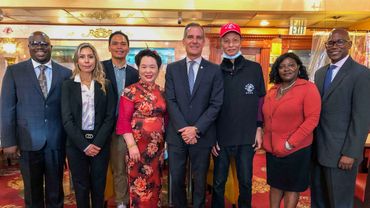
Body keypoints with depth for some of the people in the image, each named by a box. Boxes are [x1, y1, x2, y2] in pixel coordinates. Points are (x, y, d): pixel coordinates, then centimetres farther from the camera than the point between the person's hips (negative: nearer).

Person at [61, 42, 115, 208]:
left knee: (99, 185, 9)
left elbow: (110, 117, -1)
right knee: (81, 186, 10)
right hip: (76, 143, 0)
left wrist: (97, 143, -11)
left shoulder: (106, 85, 3)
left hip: (100, 142, 0)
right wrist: (84, 145, -12)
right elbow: (67, 119, -5)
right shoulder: (68, 85, 1)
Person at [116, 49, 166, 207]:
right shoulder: (130, 92, -8)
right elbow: (123, 120, -12)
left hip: (158, 146, 5)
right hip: (138, 145, -5)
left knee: (155, 183, 17)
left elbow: (165, 117, 10)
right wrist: (131, 145, -17)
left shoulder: (161, 92, 7)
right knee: (139, 184, 5)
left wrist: (164, 140, 5)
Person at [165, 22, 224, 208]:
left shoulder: (214, 70, 0)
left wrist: (196, 128, -14)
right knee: (176, 179, 13)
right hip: (176, 135, 1)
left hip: (202, 136, -1)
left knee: (200, 181, 14)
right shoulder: (172, 68, 4)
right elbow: (170, 101, -3)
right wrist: (183, 129, -13)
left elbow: (216, 104, -6)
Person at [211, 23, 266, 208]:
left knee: (246, 182, 14)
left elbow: (260, 100, 6)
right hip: (221, 137, 0)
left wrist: (258, 129, 1)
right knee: (218, 183, 12)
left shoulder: (255, 68, 1)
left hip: (247, 137, 1)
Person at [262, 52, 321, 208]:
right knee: (275, 184, 16)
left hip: (296, 149, -5)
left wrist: (290, 143, -19)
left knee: (292, 186, 11)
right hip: (272, 148, 5)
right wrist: (267, 140, 4)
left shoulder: (308, 88, -10)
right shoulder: (273, 90, 8)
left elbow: (312, 119, -17)